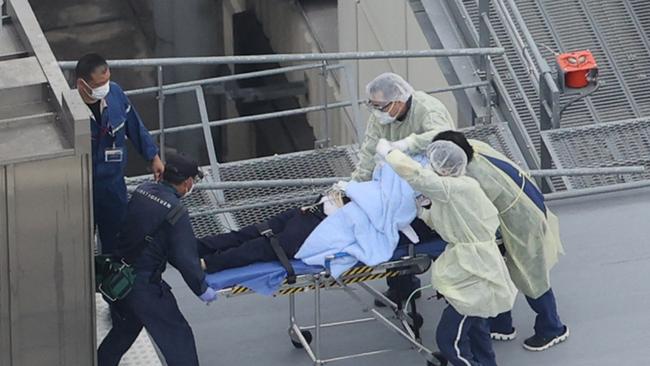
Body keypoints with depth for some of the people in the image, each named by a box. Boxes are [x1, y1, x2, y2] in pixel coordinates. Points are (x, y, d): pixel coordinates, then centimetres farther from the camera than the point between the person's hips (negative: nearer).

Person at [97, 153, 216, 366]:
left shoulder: (142, 190, 1)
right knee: (177, 336, 2)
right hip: (143, 284, -7)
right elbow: (186, 259, -18)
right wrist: (202, 290, -3)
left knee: (124, 328, 29)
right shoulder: (177, 213, -18)